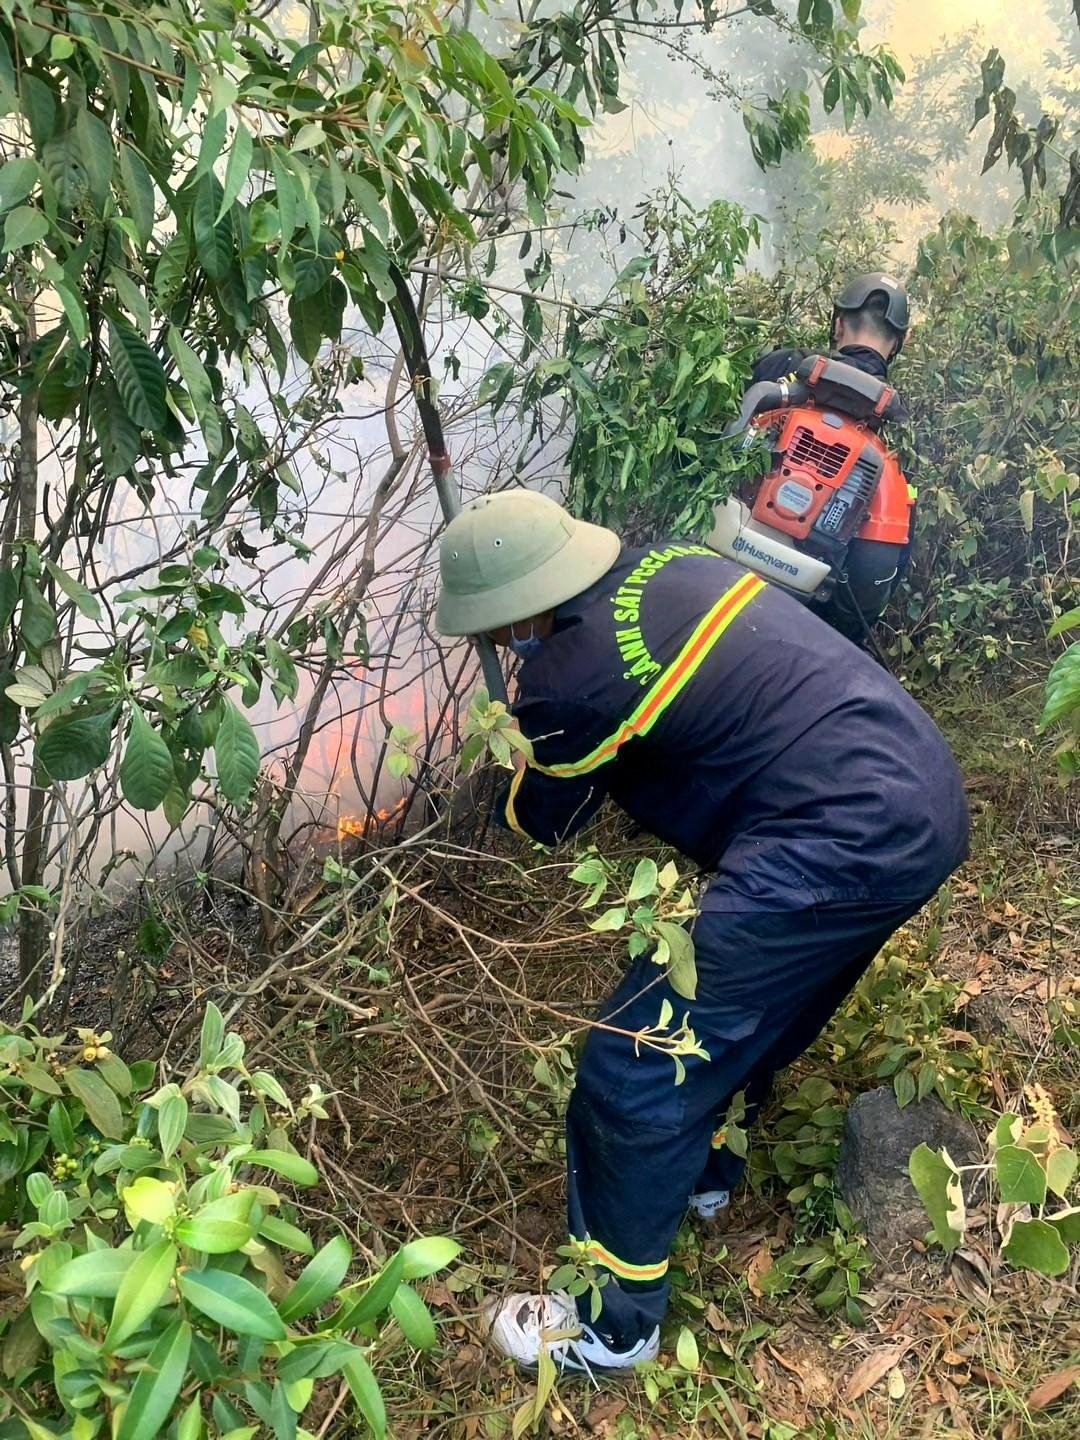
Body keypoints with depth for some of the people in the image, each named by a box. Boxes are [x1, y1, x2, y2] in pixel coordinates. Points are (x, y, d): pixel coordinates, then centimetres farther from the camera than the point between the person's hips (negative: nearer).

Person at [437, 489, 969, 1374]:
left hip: (839, 844, -10)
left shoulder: (570, 677, -16)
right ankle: (699, 1167, 52)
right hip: (921, 795, 10)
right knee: (743, 1010, 29)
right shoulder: (661, 563, 6)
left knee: (634, 1067, 1)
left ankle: (614, 1324, 20)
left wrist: (519, 766, 26)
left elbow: (541, 823, 6)